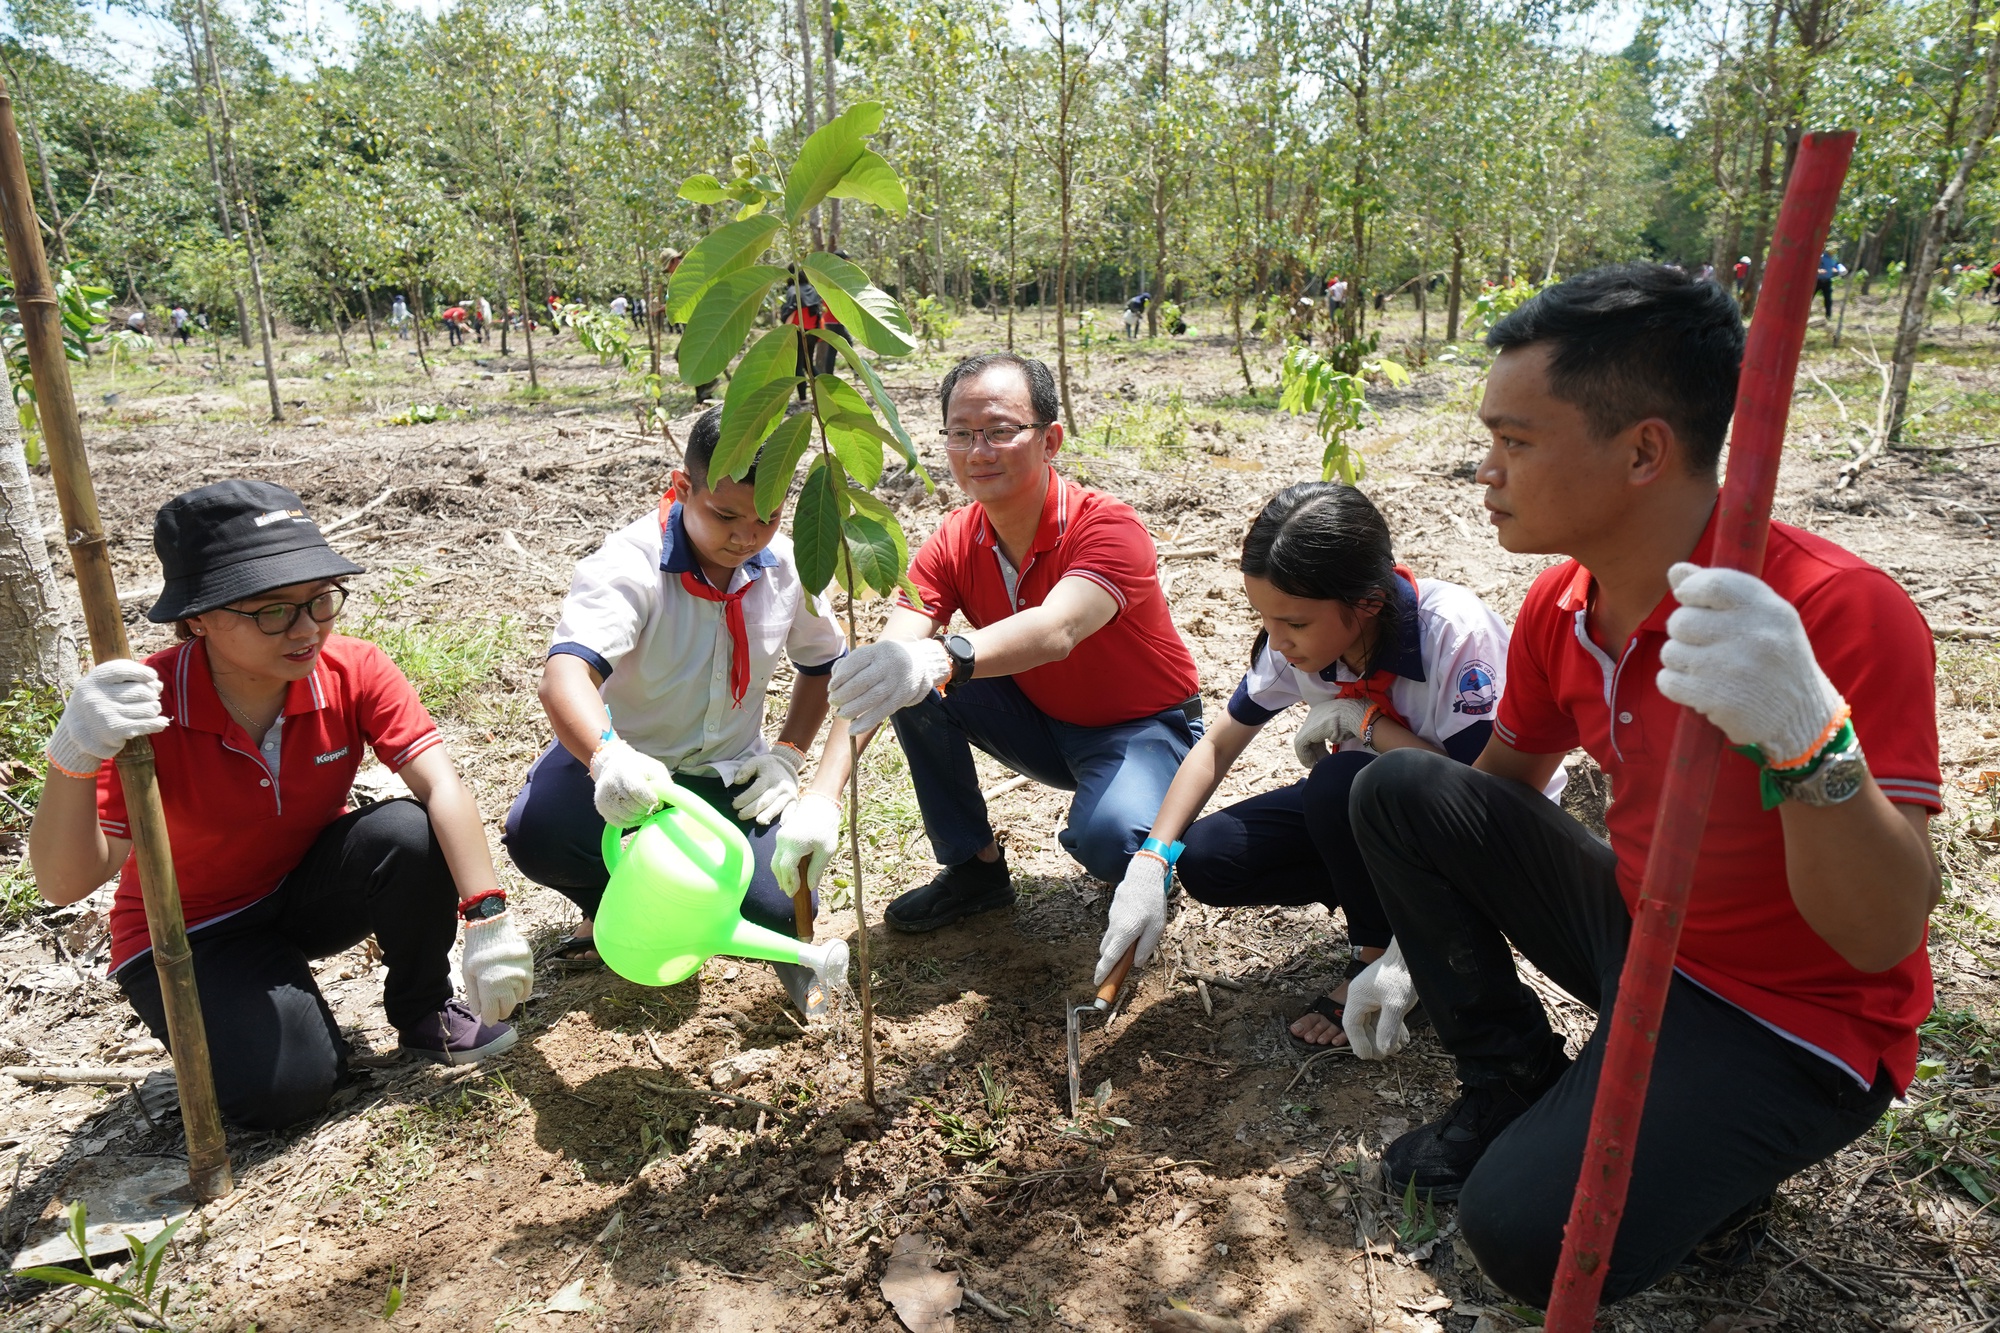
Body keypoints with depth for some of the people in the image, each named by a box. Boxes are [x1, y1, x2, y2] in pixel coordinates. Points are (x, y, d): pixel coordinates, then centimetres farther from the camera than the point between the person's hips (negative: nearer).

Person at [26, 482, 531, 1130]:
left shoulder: (354, 670, -20)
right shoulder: (143, 709, -26)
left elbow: (443, 788, -29)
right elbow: (65, 882, -28)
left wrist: (488, 919, -41)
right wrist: (72, 760, -48)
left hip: (311, 886, 2)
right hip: (191, 930, -2)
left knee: (410, 834, -30)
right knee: (288, 1088, -23)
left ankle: (423, 1012, -5)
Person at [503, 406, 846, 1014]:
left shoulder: (788, 568, -9)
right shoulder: (628, 563, -24)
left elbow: (824, 661, 10)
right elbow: (565, 672, -41)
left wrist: (787, 755, -3)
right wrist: (606, 755, -62)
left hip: (730, 773, 2)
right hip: (627, 762, -2)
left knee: (780, 911, -20)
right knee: (537, 833, -32)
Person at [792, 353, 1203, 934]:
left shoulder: (1109, 529, -27)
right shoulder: (954, 544, -12)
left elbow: (1056, 631, -48)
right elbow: (875, 673, -24)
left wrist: (942, 660, -68)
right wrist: (820, 799, -38)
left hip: (1142, 728, -5)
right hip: (1041, 722, 5)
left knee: (1109, 841, -35)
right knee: (914, 688, -18)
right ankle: (973, 866, -1)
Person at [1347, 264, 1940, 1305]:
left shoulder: (1843, 613, -27)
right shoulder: (1561, 606, -6)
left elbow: (1884, 937, -30)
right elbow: (1502, 785, 10)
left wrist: (1810, 740, -48)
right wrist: (1423, 939, 9)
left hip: (1797, 1023, -6)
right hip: (1636, 933, 7)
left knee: (1529, 1234, -25)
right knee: (1397, 789, -7)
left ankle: (1717, 1154, 8)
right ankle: (1511, 1083, 6)